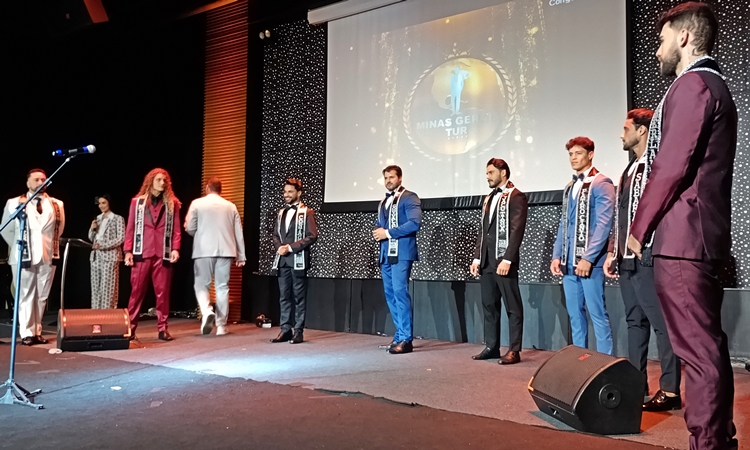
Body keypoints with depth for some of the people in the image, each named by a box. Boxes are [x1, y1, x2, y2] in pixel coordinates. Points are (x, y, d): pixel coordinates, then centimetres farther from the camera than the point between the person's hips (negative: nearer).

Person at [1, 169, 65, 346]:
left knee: (42, 296, 7)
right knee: (26, 296, 2)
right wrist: (20, 247, 6)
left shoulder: (57, 204, 7)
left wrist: (50, 245, 12)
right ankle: (27, 333, 6)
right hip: (23, 256, -2)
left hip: (47, 256, 3)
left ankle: (37, 331, 15)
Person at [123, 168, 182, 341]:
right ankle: (130, 327, 9)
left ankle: (162, 328, 7)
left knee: (163, 291, 2)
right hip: (141, 253, 0)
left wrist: (175, 248, -6)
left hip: (163, 254, 0)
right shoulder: (137, 202, 9)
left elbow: (176, 229, 6)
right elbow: (130, 228, 7)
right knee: (137, 291, 1)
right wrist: (128, 251, -1)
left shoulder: (172, 203, 9)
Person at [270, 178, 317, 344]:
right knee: (284, 296, 7)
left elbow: (312, 236, -10)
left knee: (299, 296, -1)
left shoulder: (307, 212, -2)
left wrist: (290, 247, -14)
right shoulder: (281, 212, 17)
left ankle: (298, 331, 4)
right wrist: (279, 247, -4)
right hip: (282, 260, 6)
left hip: (298, 259, -6)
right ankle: (285, 329, 12)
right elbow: (275, 235, 18)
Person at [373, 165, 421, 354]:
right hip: (386, 253, 8)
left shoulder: (409, 198, -4)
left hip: (402, 253, -8)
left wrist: (388, 232, -15)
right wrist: (377, 232, 3)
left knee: (400, 292, -12)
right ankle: (400, 335, 17)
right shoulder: (383, 202, 20)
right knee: (390, 294, 8)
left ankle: (406, 339, -8)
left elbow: (415, 223, -17)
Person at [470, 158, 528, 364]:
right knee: (489, 304, 9)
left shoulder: (516, 196, -4)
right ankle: (491, 346, 16)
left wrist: (507, 259, -19)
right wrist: (477, 257, 11)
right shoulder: (489, 198, 20)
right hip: (487, 261, 8)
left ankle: (514, 350, 3)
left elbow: (517, 230, -13)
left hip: (504, 260, -8)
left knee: (512, 306, -2)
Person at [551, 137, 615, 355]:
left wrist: (588, 258, -17)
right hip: (569, 262, 7)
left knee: (597, 314, -3)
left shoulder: (601, 184, -4)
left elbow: (604, 224, -12)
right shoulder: (569, 187, 18)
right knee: (575, 314, 10)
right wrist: (557, 256, 10)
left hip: (589, 262, -7)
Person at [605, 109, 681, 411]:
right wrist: (612, 253, 17)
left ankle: (670, 390, 3)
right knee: (635, 323, 12)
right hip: (627, 261, 9)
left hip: (649, 260, -9)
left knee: (662, 324, -4)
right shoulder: (629, 170, 19)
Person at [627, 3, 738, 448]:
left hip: (681, 240, -10)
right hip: (705, 238, 10)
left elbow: (670, 167, -17)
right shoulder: (715, 86, 22)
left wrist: (639, 228, -7)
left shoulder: (691, 85, -9)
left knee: (699, 350, -6)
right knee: (709, 346, 15)